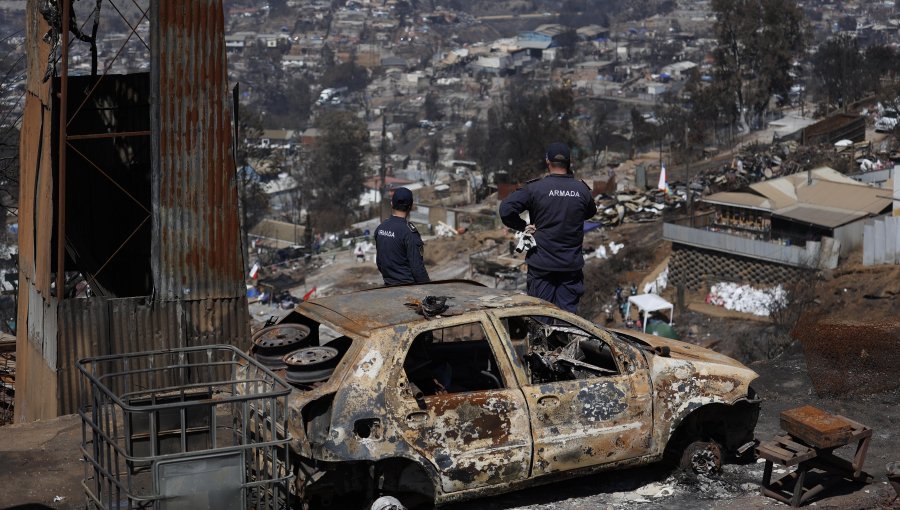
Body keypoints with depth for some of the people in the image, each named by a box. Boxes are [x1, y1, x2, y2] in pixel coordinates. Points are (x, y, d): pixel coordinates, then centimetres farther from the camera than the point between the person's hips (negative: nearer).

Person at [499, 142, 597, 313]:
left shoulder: (535, 188, -11)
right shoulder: (582, 189, -2)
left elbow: (506, 208, -19)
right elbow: (591, 212, 18)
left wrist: (522, 226, -4)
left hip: (541, 266, -2)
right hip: (571, 266, 2)